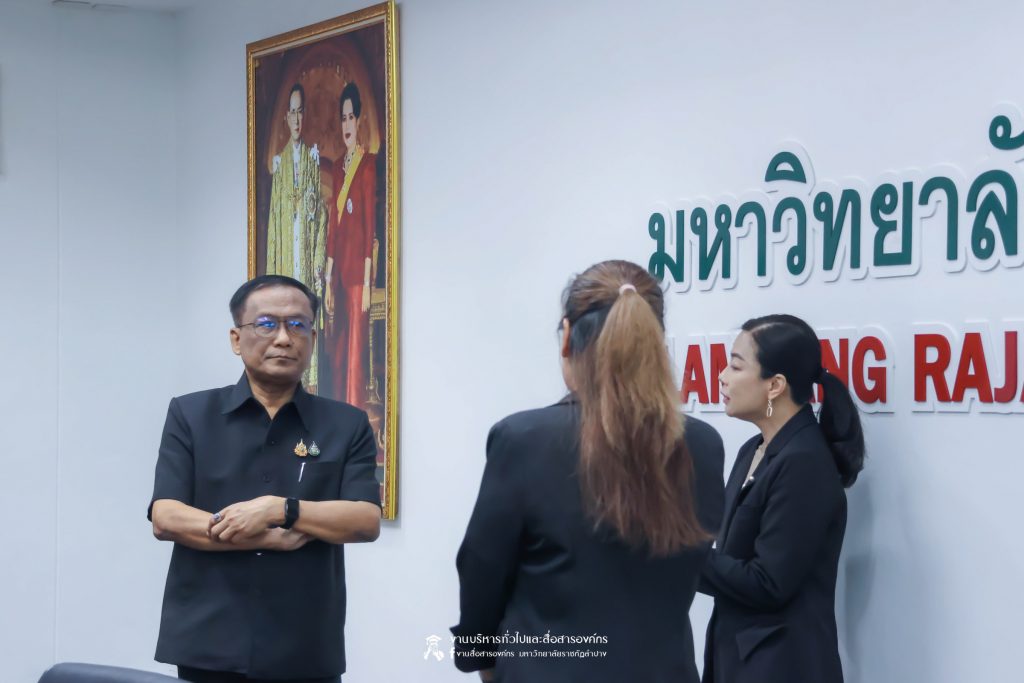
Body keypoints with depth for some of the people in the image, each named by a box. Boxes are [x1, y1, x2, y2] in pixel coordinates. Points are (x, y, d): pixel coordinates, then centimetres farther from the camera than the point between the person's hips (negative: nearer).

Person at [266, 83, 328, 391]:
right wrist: (272, 269, 3)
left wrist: (320, 262, -7)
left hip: (308, 246, -2)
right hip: (285, 247, 2)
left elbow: (322, 210, 1)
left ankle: (310, 380, -4)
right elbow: (273, 215, 9)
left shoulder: (313, 156, 5)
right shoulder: (280, 161, 11)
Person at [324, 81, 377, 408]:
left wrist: (367, 281, -14)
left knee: (355, 353, -6)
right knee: (337, 353, 11)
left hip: (358, 270, -8)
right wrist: (328, 279, 15)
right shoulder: (338, 167, 16)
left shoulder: (368, 164, -8)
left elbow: (371, 223, -11)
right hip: (339, 272, 8)